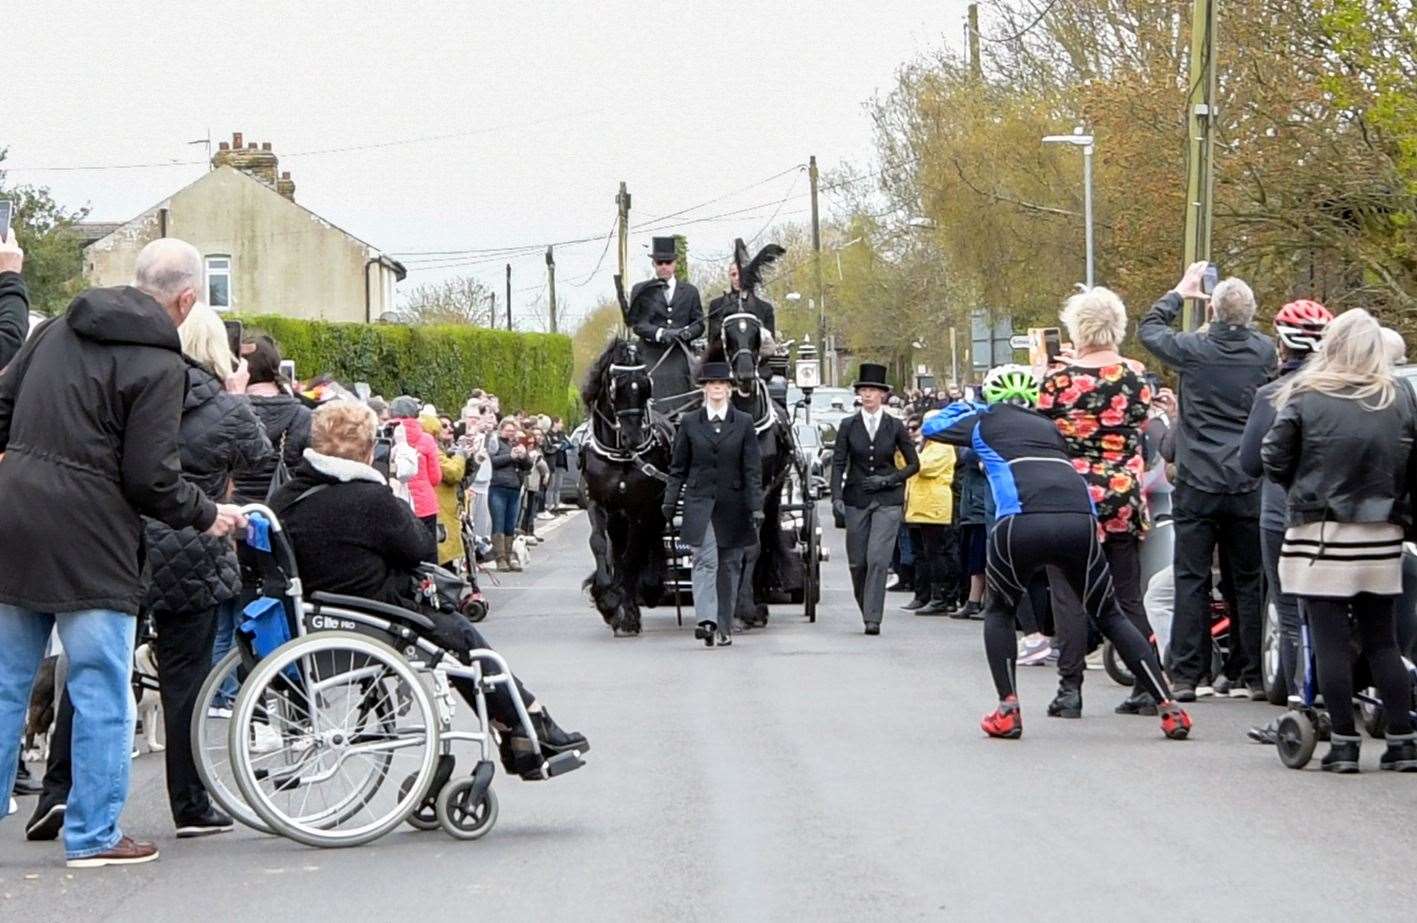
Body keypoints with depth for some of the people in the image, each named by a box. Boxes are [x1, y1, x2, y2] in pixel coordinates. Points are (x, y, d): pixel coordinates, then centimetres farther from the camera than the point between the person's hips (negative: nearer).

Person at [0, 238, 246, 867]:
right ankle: (94, 835, 7)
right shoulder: (159, 363, -10)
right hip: (89, 541, -7)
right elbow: (151, 478, -14)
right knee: (101, 690, 4)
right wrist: (207, 516, 2)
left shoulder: (59, 332, 11)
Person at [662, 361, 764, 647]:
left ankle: (724, 628, 14)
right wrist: (670, 502, 4)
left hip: (732, 505, 1)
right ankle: (707, 621, -27)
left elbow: (752, 469, 1)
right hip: (699, 502, -1)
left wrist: (756, 507, -6)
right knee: (705, 560, -16)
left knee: (729, 566, 6)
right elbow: (678, 468, 10)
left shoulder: (744, 422, 5)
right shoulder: (690, 423, 6)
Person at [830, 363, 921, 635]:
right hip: (856, 499, 2)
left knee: (878, 559, -13)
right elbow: (838, 464, 1)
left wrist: (889, 480, -8)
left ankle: (873, 618, -12)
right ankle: (866, 610, 24)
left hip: (887, 500, -2)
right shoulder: (848, 426, 4)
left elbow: (913, 464, 7)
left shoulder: (895, 426, 2)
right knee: (857, 562, 4)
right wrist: (836, 497, -12)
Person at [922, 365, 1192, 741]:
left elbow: (932, 427, 39)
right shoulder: (1048, 426, 31)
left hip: (1021, 523, -2)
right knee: (1110, 615, 18)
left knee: (999, 611, 24)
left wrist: (963, 407, 55)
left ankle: (1007, 710, 10)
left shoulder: (985, 422, 24)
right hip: (1079, 522, 2)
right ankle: (1169, 709, 9)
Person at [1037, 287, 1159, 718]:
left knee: (1070, 595, 1)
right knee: (1128, 594, 10)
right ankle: (1148, 687, 9)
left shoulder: (1059, 378, -10)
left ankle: (1070, 688, -3)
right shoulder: (1136, 376, 0)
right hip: (1125, 496, 4)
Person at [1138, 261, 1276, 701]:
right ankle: (1255, 674, 11)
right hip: (1249, 486, 2)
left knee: (1191, 580, 2)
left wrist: (1179, 293, 24)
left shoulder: (1193, 348, -8)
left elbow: (1149, 330, 12)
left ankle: (1186, 676, 1)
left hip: (1198, 484, -2)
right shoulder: (1263, 351, -2)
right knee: (1250, 581, 9)